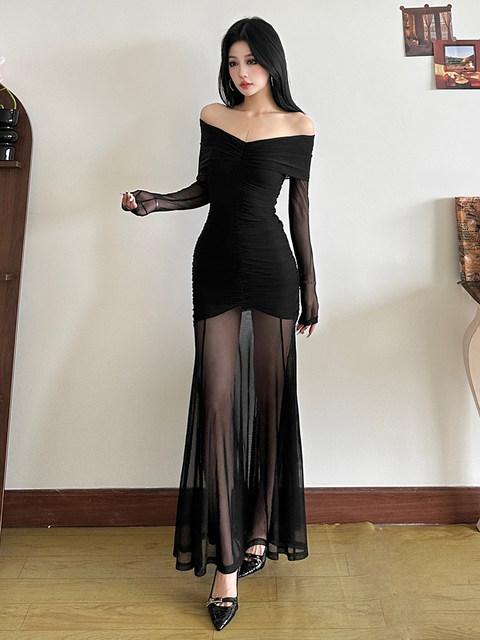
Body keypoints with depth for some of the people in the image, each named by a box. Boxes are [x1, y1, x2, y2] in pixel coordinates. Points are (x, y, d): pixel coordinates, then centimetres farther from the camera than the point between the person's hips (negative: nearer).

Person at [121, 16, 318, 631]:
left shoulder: (297, 126, 8)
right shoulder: (212, 117, 14)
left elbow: (299, 207, 8)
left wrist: (310, 286, 7)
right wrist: (154, 201, 5)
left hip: (271, 264, -1)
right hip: (216, 262, 2)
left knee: (270, 399, 2)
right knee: (217, 402, -7)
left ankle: (259, 530, 22)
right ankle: (227, 562, 1)